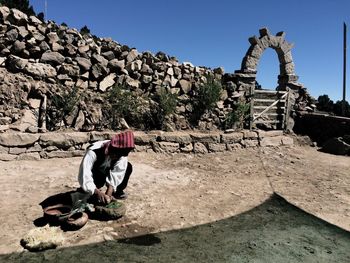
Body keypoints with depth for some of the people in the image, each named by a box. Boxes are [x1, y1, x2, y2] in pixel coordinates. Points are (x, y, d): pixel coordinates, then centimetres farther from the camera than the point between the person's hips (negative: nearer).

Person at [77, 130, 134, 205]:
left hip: (106, 172, 4)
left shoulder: (121, 152, -24)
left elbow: (118, 173, -25)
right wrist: (97, 192, -49)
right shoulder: (93, 152, -36)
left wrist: (110, 191, -35)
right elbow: (84, 175, -40)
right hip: (94, 176, -4)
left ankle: (117, 191, 0)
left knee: (128, 167, -18)